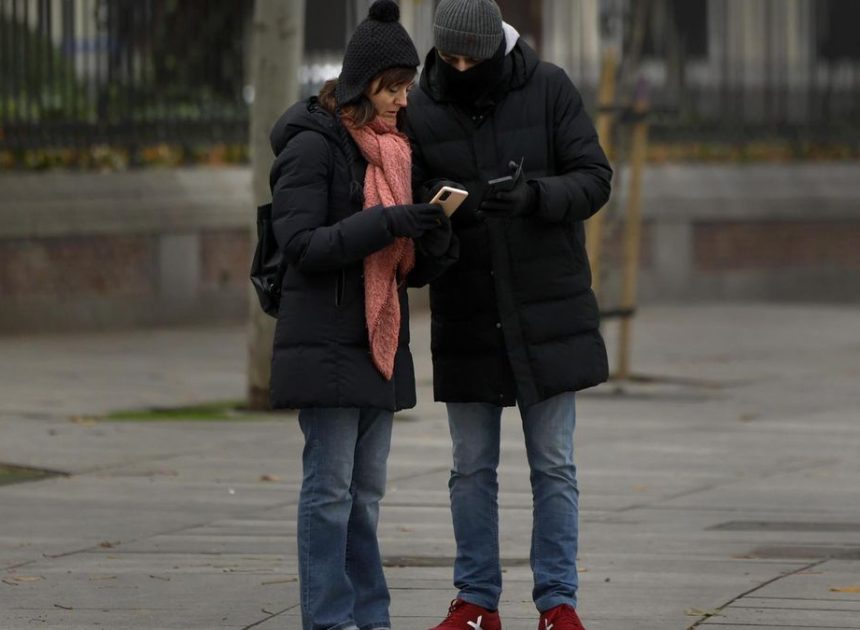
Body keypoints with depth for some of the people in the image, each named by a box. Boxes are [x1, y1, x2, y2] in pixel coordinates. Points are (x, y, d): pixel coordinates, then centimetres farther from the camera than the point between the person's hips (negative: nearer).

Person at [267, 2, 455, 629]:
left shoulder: (393, 148, 14)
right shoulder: (314, 145, -9)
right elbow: (301, 244, -16)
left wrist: (432, 241, -7)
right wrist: (387, 224, -23)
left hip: (380, 342, 8)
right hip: (327, 340, -8)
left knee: (366, 492, 9)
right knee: (331, 489, -6)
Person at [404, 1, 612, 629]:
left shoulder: (548, 89, -5)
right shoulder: (420, 107, -2)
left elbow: (594, 178, -7)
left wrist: (533, 195, -26)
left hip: (547, 311, -1)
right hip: (467, 315, 2)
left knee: (554, 465, 3)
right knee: (472, 467, 7)